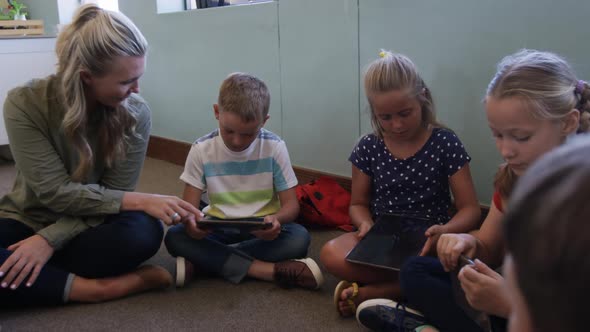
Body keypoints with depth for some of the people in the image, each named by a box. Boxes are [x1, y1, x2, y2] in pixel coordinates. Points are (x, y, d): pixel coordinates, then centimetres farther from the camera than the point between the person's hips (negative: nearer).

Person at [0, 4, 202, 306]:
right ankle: (101, 287, -25)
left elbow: (114, 192, -13)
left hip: (89, 226, 1)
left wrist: (50, 239, -26)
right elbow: (55, 192, -22)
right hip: (27, 221, 0)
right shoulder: (25, 105, -19)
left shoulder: (135, 114, -16)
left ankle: (38, 279, -15)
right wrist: (141, 201, -29)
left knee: (143, 232, -33)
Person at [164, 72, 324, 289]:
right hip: (218, 229, 1)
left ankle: (203, 263, -25)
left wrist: (276, 220, -32)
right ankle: (270, 270, -31)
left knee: (299, 237, -30)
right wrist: (190, 220, -31)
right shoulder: (202, 150, -7)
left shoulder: (274, 147, -9)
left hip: (262, 230, 0)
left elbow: (290, 204, -7)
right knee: (174, 237, -27)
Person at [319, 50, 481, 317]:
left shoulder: (445, 143, -6)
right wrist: (366, 223, -14)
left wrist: (446, 230, -27)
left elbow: (470, 209, -4)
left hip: (428, 241, -1)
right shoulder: (368, 148, 0)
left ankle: (367, 292, -21)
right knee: (331, 254, -28)